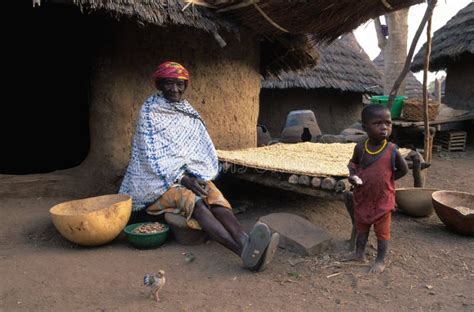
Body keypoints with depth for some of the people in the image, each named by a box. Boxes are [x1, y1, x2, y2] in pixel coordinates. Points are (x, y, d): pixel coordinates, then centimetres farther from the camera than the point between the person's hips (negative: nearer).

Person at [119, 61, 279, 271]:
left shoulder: (188, 114, 13)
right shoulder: (150, 111, -2)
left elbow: (201, 150, 12)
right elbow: (152, 153, -10)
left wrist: (194, 177, -7)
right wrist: (182, 178, -19)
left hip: (190, 173, 5)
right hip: (159, 178, -5)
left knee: (216, 197, -28)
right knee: (193, 201, -35)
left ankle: (245, 244, -54)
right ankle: (243, 250, -57)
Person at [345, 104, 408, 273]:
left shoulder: (392, 150, -17)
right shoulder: (360, 148, -11)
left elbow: (403, 170, -1)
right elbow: (353, 162, 9)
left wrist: (387, 178, -7)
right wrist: (352, 175, -10)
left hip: (383, 200, -3)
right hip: (362, 198, 3)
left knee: (382, 232, 13)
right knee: (361, 227, 20)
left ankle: (380, 261, 29)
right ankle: (359, 253, 38)